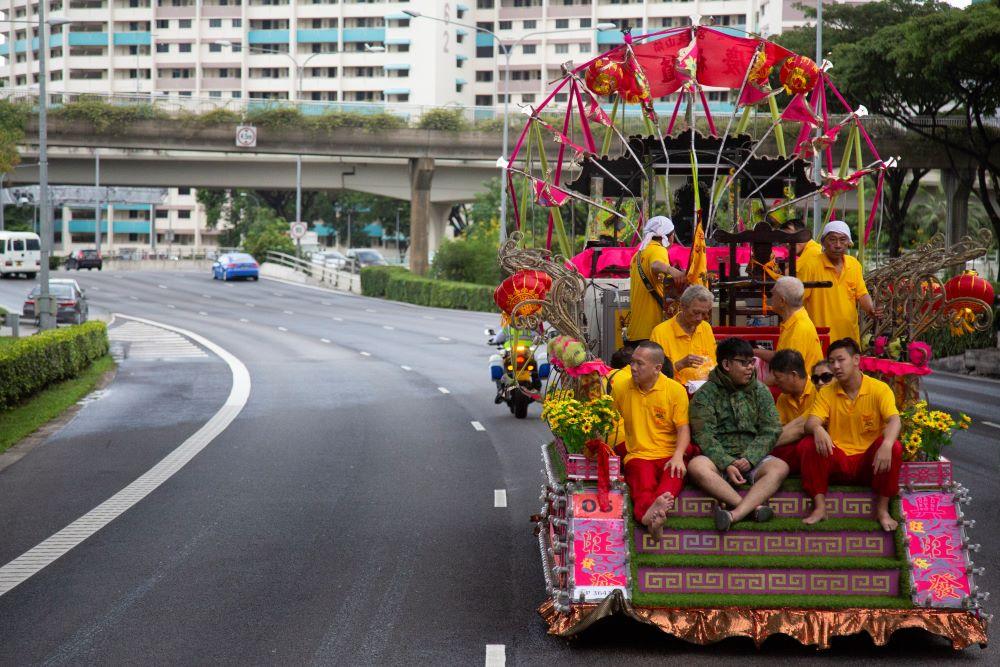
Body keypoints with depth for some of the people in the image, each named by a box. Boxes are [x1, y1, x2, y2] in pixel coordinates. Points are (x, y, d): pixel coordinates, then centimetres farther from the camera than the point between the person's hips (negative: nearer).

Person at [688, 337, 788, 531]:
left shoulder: (760, 391, 11)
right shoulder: (705, 394, 3)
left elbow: (771, 431, 3)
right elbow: (704, 436, -6)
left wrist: (749, 459, -13)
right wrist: (727, 464, -20)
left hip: (752, 458, 2)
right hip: (718, 459, -2)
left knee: (780, 468, -29)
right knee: (696, 466, -34)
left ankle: (736, 514, -46)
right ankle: (755, 506, -41)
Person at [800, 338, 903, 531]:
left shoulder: (879, 389, -3)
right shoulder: (826, 392, 5)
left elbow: (894, 420, -18)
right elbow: (810, 423, -8)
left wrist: (887, 444, -41)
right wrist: (817, 429, -36)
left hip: (869, 461, -2)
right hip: (837, 461, 2)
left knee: (894, 448, -30)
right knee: (810, 447, -24)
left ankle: (882, 510, -19)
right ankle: (819, 507, -21)